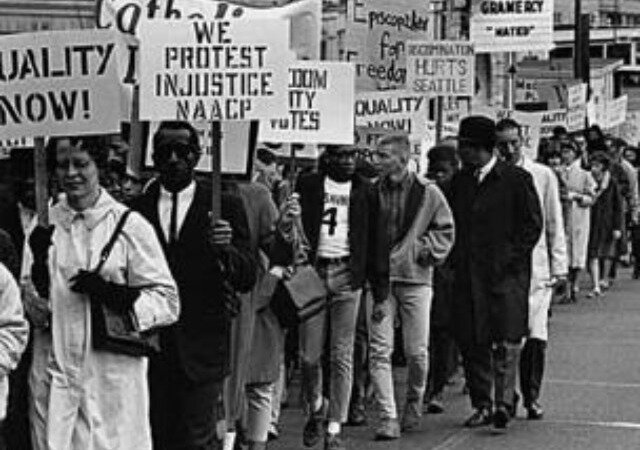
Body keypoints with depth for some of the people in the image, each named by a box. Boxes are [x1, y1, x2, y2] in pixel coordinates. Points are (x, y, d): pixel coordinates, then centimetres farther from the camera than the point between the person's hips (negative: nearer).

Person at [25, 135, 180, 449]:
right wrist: (39, 259, -11)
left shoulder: (130, 225, -2)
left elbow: (168, 302, -3)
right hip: (53, 373, 3)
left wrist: (112, 294, -16)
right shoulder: (44, 225, 7)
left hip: (112, 376, -2)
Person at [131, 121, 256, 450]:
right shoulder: (138, 209, 8)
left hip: (201, 348, -2)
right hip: (151, 346, 2)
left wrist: (226, 250, -22)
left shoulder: (224, 206, 2)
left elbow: (248, 279, -4)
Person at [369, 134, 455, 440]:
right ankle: (388, 417, -3)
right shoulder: (373, 191, 2)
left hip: (415, 278, -2)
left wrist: (429, 250, -6)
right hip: (381, 279, 2)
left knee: (417, 351, 2)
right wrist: (368, 274, 1)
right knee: (380, 350, -6)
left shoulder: (427, 192, -3)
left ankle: (414, 405, 28)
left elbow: (445, 229, 9)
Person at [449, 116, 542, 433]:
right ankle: (482, 405, 16)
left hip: (507, 275, -5)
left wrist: (509, 259, -9)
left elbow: (533, 225, -3)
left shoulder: (516, 179, -4)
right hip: (468, 274, 5)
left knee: (506, 343, -8)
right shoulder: (460, 181, 12)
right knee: (470, 341, 6)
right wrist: (455, 258, 6)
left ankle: (503, 405, -6)